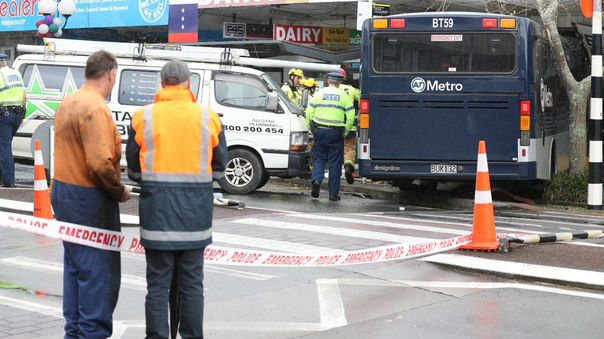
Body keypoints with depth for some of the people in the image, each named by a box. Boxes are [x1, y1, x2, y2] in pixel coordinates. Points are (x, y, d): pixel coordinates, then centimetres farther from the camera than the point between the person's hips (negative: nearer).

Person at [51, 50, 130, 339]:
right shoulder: (94, 109, -19)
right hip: (89, 200, -10)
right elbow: (101, 163, -26)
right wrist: (119, 191, -12)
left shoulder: (68, 103, 12)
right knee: (100, 272, -3)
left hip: (63, 193, 10)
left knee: (74, 267, 17)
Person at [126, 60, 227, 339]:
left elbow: (133, 169, 4)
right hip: (195, 212, 1)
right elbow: (220, 168, 5)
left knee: (157, 283, 6)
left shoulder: (143, 117, -1)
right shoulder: (208, 117, 0)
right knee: (192, 282, 10)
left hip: (157, 210, -1)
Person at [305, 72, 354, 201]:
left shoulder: (319, 93, 5)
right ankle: (333, 193, 7)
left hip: (320, 131, 1)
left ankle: (316, 180, -14)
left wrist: (311, 129, 12)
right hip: (336, 132, -1)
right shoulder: (344, 95, 3)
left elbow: (309, 113, 2)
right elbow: (351, 116, -3)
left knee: (319, 158, 12)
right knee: (335, 163, 5)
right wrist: (345, 131, 7)